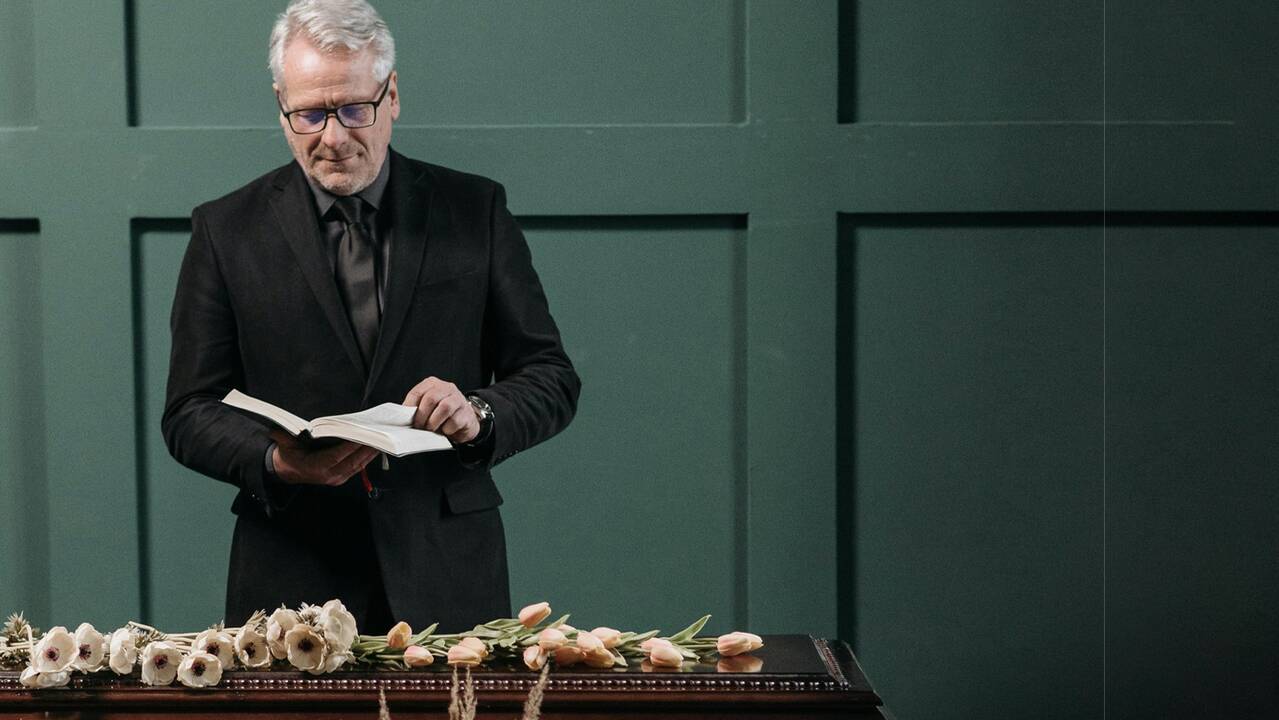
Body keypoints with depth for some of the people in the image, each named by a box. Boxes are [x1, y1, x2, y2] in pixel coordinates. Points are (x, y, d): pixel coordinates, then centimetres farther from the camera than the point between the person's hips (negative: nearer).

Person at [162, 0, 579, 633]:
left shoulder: (475, 211, 3)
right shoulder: (226, 230, 3)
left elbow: (551, 379, 4)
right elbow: (190, 413, 2)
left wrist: (480, 414, -17)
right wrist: (275, 461, -18)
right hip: (290, 578, 0)